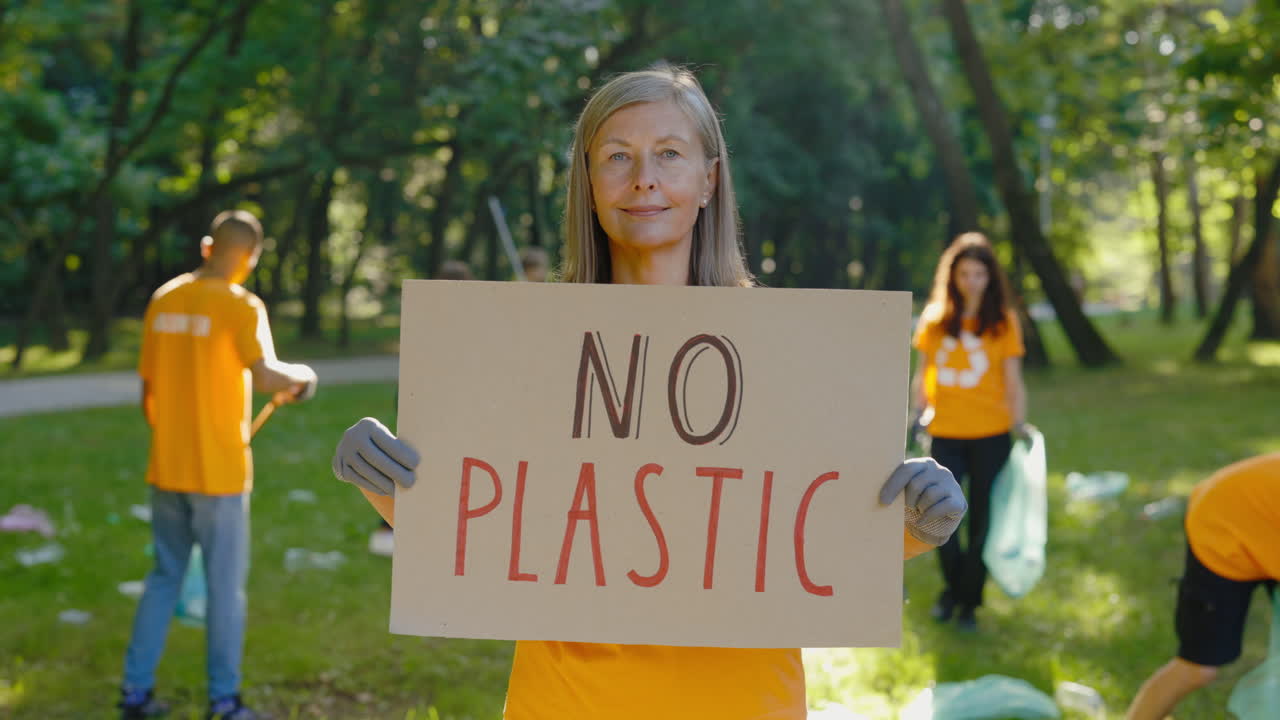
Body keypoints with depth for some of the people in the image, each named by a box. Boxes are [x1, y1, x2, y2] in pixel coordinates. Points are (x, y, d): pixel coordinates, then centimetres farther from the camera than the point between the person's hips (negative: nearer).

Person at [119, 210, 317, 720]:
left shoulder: (164, 300, 6)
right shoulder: (240, 306, -12)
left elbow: (148, 392, 11)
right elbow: (265, 375, -27)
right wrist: (301, 378, -7)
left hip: (166, 469, 6)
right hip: (218, 473, -5)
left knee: (164, 577, 16)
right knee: (225, 585, 5)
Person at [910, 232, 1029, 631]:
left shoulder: (1002, 321, -1)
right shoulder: (934, 318, 4)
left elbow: (1013, 381, 0)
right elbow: (923, 372, 10)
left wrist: (1019, 425, -7)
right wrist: (916, 414, 3)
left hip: (990, 436, -1)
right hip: (945, 433, 1)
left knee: (981, 519, 6)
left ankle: (970, 602, 20)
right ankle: (952, 588, 25)